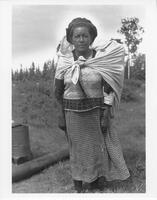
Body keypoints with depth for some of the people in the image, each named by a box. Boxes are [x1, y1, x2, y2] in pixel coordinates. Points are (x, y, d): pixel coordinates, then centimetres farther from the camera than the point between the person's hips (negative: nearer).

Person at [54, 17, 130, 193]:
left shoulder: (101, 59, -7)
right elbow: (58, 91, -1)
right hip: (74, 113, 1)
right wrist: (61, 116, -2)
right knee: (78, 149, 14)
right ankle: (80, 187, 35)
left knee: (99, 148, 12)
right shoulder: (64, 61, -5)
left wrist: (106, 116, -10)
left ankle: (99, 182, 37)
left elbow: (108, 90, -6)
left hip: (96, 112, 0)